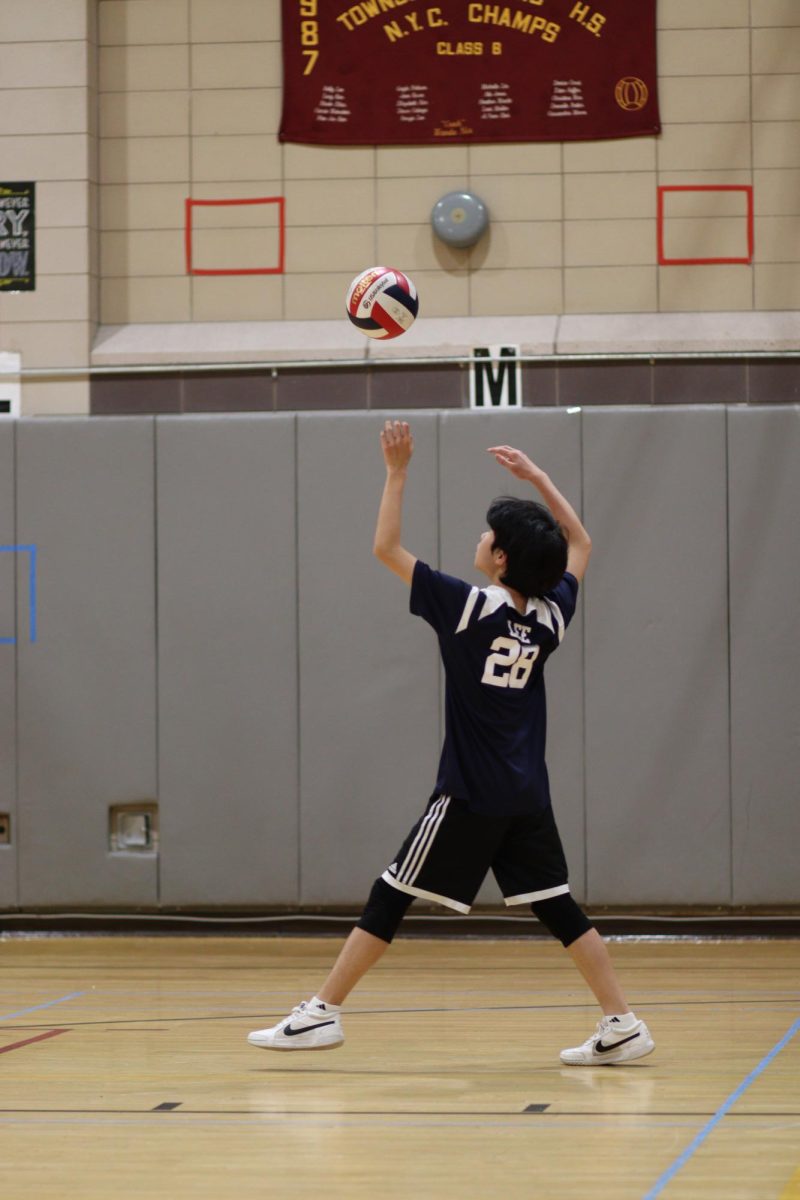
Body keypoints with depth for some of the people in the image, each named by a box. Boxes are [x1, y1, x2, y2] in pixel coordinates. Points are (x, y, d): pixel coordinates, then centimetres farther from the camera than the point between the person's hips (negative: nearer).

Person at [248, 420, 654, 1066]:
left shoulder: (469, 607, -14)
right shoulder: (550, 615, 2)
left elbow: (387, 548, -8)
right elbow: (580, 543, 21)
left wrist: (398, 472, -4)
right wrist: (535, 476, 21)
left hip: (471, 795, -5)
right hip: (528, 796, 5)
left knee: (390, 899, 0)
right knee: (557, 908, 9)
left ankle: (322, 1013, 1)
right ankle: (623, 1025, 4)